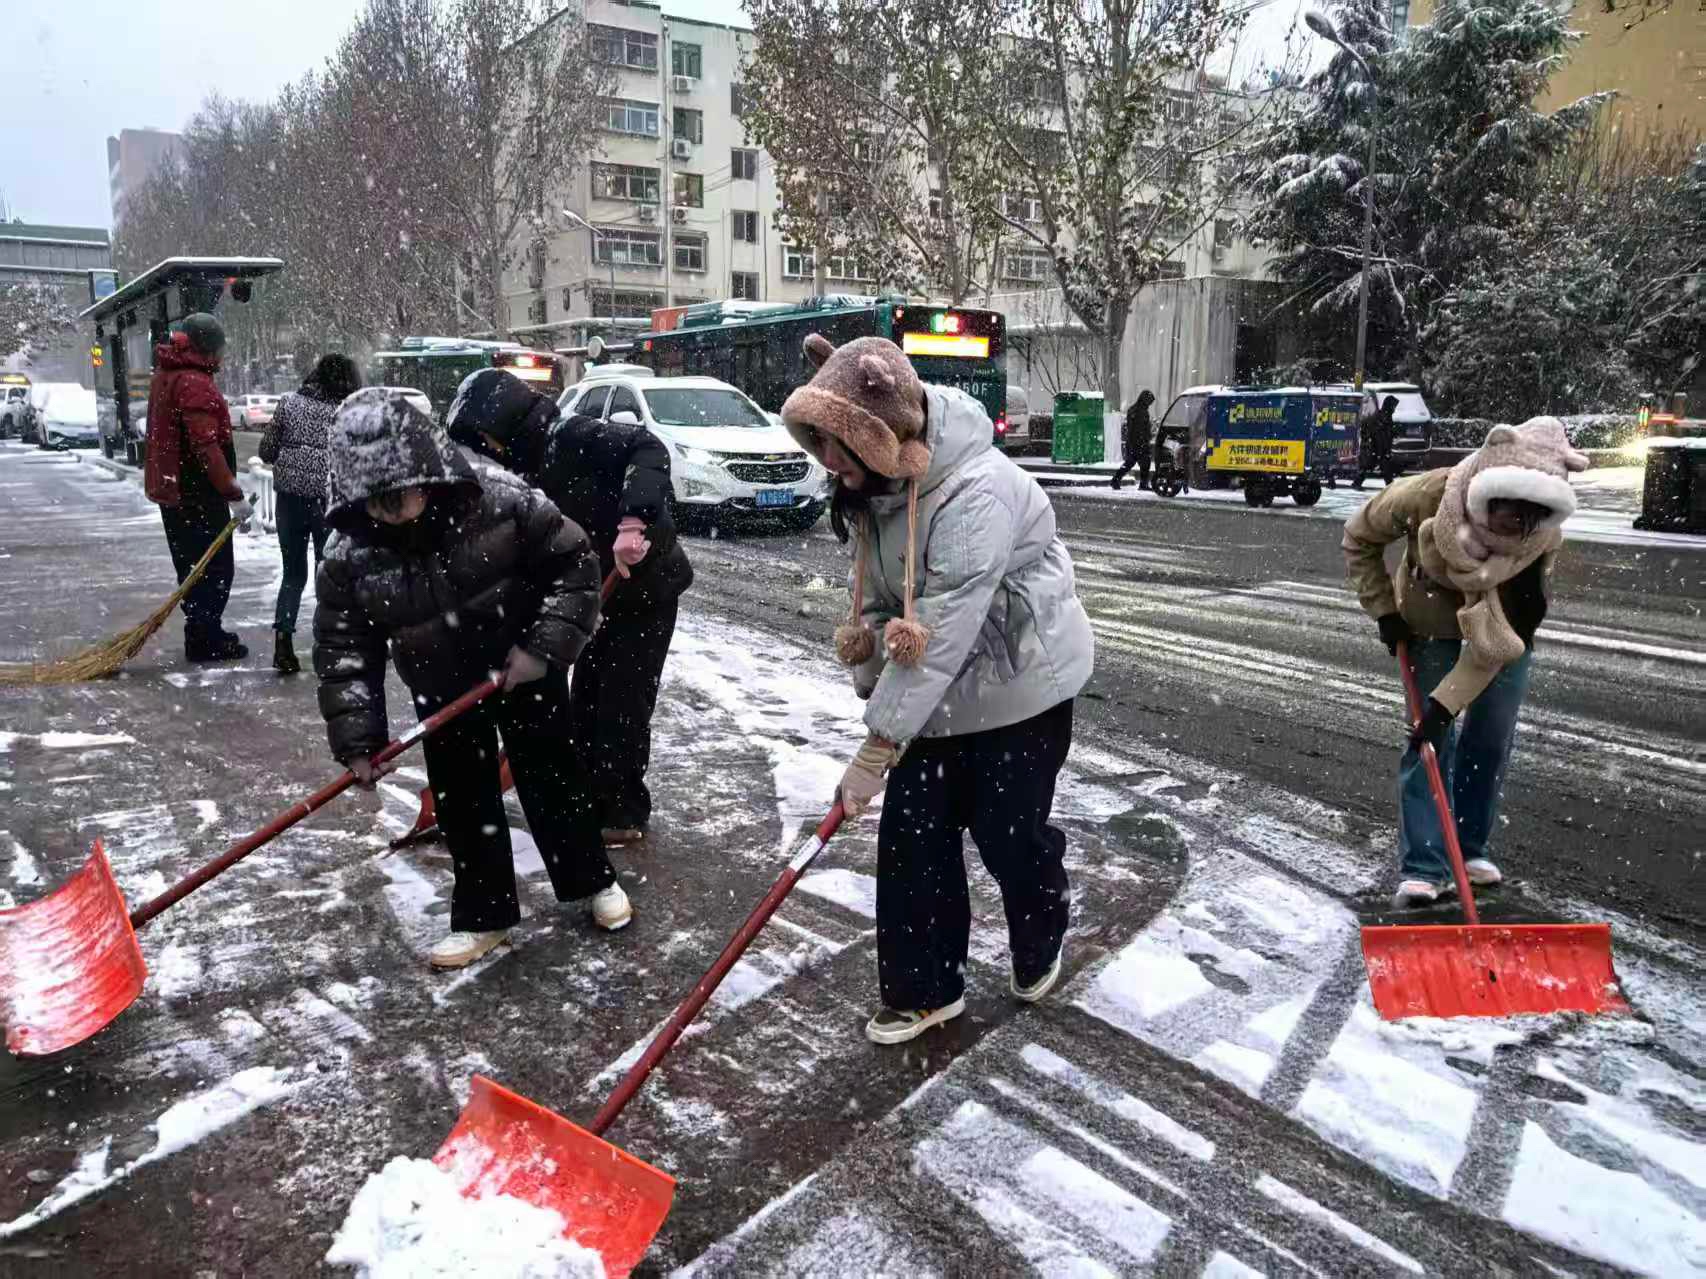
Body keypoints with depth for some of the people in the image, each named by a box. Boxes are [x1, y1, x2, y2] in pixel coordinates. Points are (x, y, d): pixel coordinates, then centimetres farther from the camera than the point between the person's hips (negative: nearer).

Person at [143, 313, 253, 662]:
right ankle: (205, 640, 0)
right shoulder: (194, 382, -18)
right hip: (198, 492, -10)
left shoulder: (165, 375, 15)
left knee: (193, 566, 18)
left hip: (172, 488, 10)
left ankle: (203, 632, 28)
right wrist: (234, 495, -25)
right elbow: (206, 446, -25)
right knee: (215, 567, -3)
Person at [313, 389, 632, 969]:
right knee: (462, 802, 8)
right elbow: (343, 650, -8)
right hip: (443, 693, 2)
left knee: (552, 778, 10)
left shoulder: (499, 501, -25)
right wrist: (357, 738, -14)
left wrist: (545, 645, -20)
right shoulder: (349, 557, -17)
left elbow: (574, 562, -15)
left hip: (525, 672, -2)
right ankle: (483, 915, 27)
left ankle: (595, 879, 32)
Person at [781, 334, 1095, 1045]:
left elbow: (941, 637, -34)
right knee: (913, 836, 5)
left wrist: (876, 752, -31)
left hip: (1018, 686, -7)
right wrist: (873, 684, -8)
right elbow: (876, 599, 5)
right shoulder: (873, 482, -5)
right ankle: (925, 990, 21)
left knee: (1009, 832, 7)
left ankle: (1040, 951, 38)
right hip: (935, 688, 7)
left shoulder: (976, 494, -32)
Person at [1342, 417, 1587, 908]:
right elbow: (1360, 539, -13)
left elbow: (1496, 636, -31)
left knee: (1492, 740, 2)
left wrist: (1447, 701, -35)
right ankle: (1423, 867, -5)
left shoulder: (1542, 539, -31)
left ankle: (1471, 847, 22)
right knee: (1430, 741, -8)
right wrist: (1383, 610, -15)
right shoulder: (1427, 496, -34)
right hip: (1431, 625, -1)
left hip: (1506, 628, 1)